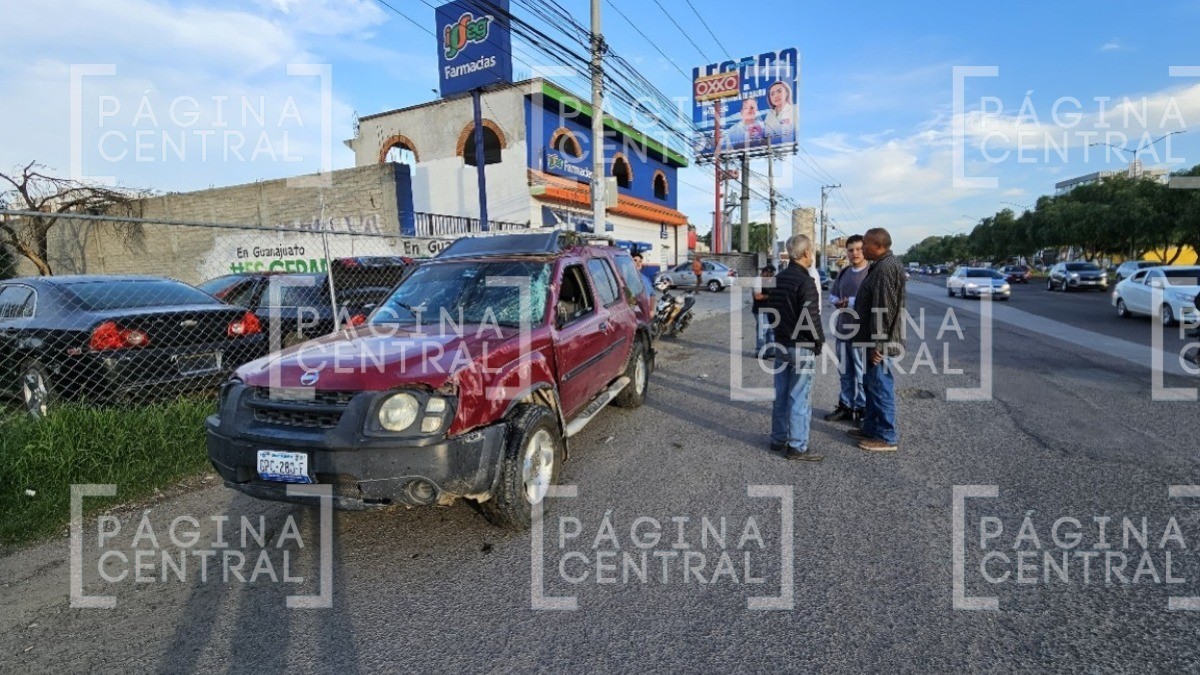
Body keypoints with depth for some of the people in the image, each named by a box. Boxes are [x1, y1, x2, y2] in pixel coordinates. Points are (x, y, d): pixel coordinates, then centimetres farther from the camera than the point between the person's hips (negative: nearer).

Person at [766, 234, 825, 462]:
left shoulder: (778, 279, 8)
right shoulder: (804, 281, -18)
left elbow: (770, 310, 15)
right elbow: (811, 318, -21)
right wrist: (819, 341, -7)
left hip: (781, 344, 8)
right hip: (802, 348, -8)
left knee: (781, 395, 14)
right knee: (800, 398, -2)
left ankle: (778, 439, 23)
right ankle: (797, 447, 5)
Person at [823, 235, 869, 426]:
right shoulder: (843, 273, 14)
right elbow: (832, 295, 21)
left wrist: (849, 302, -15)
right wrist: (838, 302, 0)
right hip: (842, 329, 7)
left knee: (861, 374, 2)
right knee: (845, 372, 16)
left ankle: (861, 409, 14)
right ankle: (845, 405, 27)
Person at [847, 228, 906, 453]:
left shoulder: (886, 267, -20)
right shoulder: (882, 265, 14)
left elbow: (884, 310, -24)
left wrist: (877, 344, -23)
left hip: (880, 341, -11)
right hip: (875, 339, 11)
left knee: (880, 386, -2)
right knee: (871, 384, 18)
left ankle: (887, 437, 9)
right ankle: (871, 428, 30)